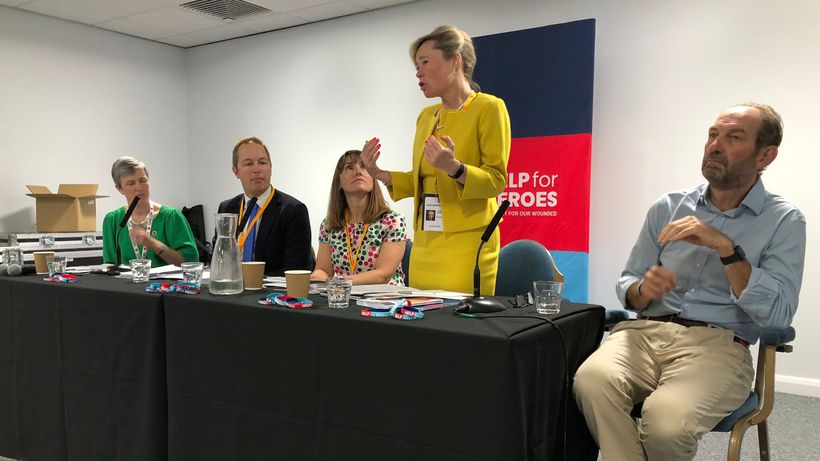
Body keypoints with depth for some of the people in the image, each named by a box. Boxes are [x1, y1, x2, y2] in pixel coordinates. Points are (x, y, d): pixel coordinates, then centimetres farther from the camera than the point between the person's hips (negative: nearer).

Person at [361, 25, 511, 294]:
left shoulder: (489, 108, -6)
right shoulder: (426, 115, 14)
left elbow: (496, 180, -10)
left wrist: (454, 168, -27)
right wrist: (379, 174, 4)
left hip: (467, 242, -6)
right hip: (425, 241, 6)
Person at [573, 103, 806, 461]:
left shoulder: (784, 221, 4)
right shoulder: (668, 207, 11)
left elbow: (778, 314, -8)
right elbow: (627, 285, 14)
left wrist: (725, 247, -17)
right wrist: (643, 290, -10)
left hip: (718, 344, -2)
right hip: (645, 331, 2)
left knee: (667, 417, -33)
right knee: (591, 380, -31)